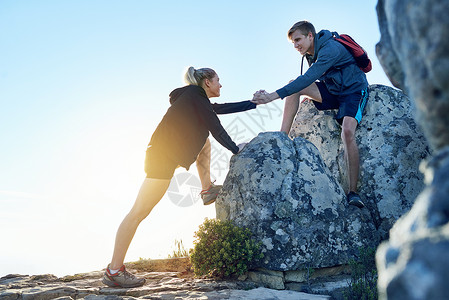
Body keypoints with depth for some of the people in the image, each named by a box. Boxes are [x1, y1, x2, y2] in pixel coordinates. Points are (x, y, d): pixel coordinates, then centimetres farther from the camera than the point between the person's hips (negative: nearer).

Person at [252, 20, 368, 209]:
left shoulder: (330, 49, -26)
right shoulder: (312, 52, 3)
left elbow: (308, 79, -37)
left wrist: (274, 96, -41)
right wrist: (312, 95, 0)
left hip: (353, 91, -8)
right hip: (332, 91, 8)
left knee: (348, 132, -32)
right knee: (294, 86, -11)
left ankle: (353, 192, -28)